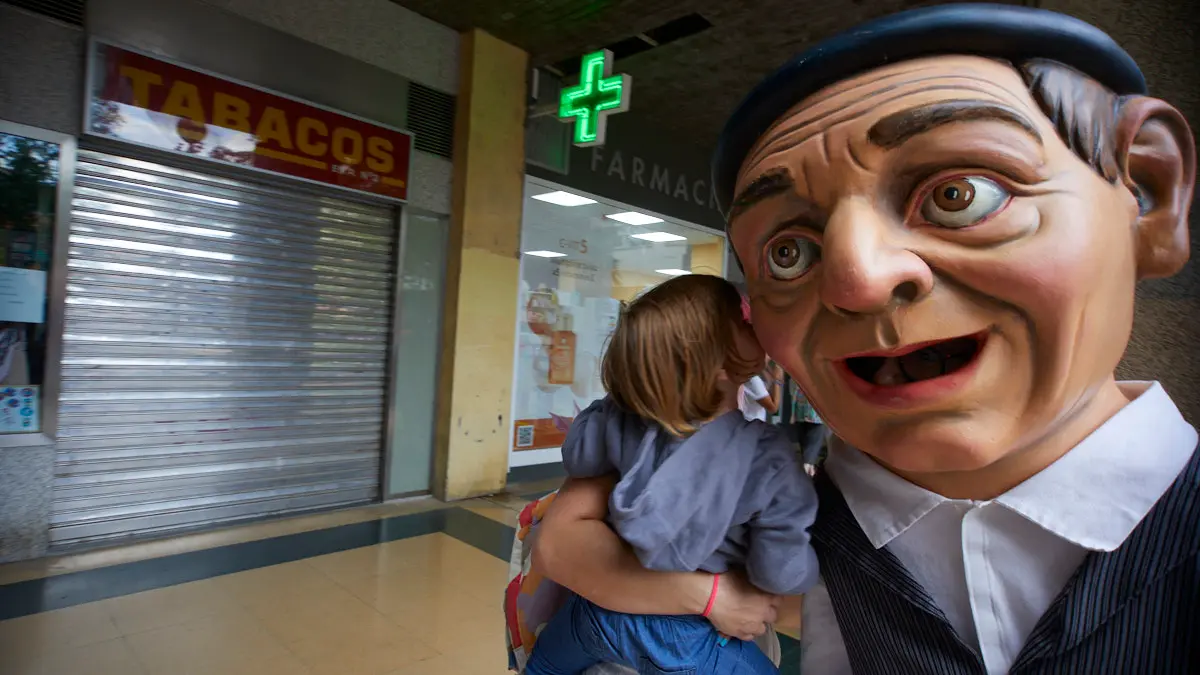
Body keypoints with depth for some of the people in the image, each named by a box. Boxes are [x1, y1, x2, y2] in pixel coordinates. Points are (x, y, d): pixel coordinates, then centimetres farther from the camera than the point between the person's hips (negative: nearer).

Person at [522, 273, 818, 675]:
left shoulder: (623, 419, -21)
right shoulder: (770, 460, -28)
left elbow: (577, 457, -2)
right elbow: (784, 576, -23)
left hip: (601, 609, 3)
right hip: (683, 638, -3)